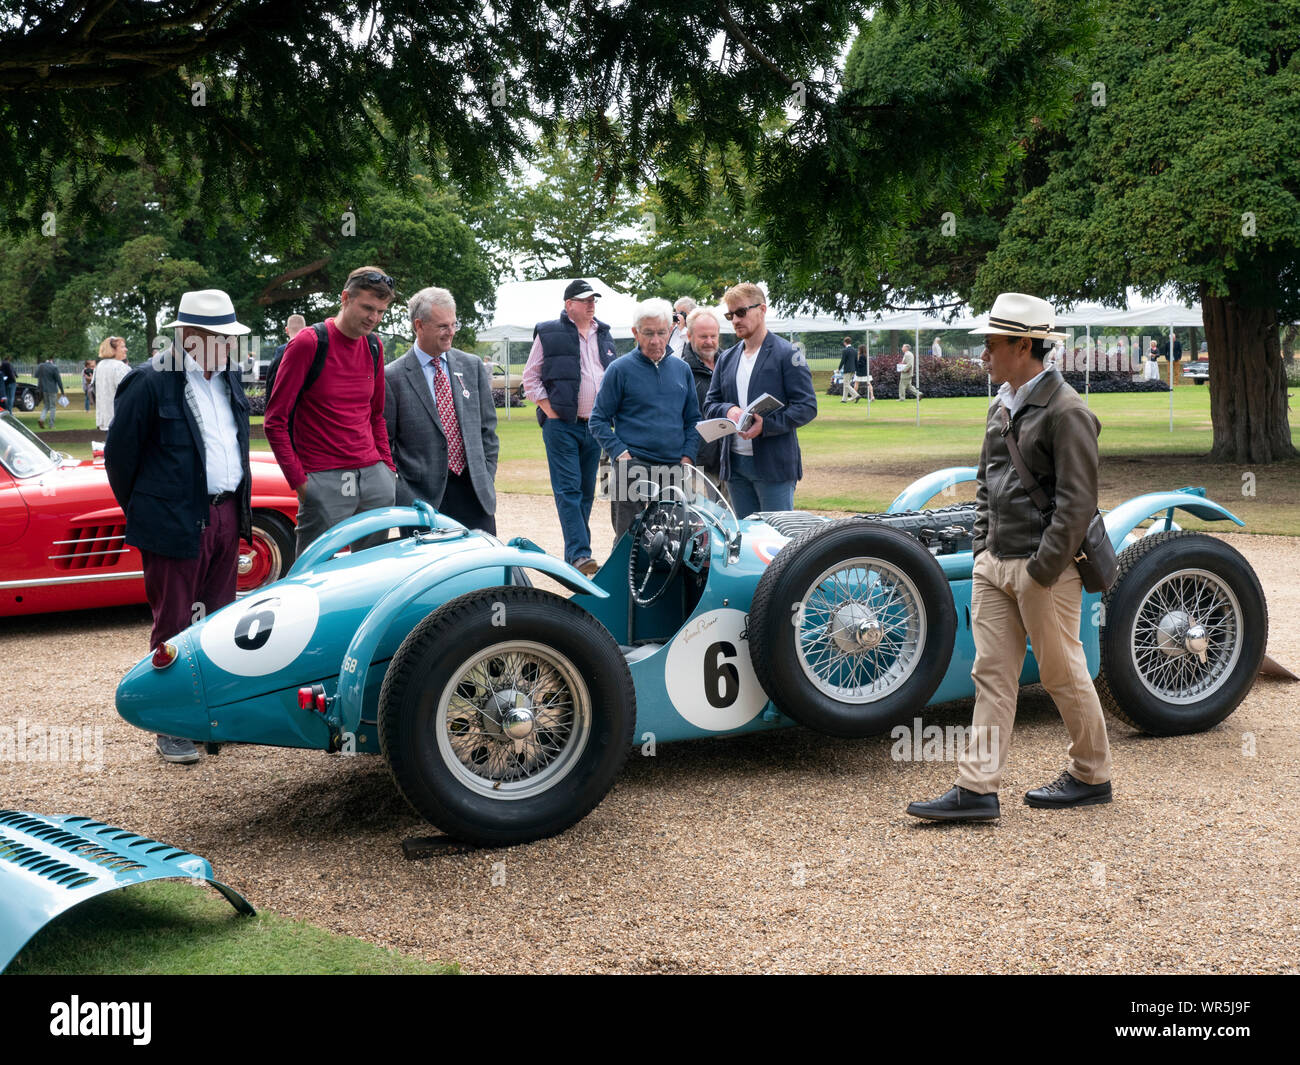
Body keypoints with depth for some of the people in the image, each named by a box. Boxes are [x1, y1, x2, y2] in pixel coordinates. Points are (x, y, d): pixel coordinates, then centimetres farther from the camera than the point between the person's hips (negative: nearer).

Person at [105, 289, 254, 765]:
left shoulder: (228, 377, 9)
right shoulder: (150, 383, -12)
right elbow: (119, 452, -6)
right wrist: (144, 511, 3)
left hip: (226, 516, 7)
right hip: (177, 524, -7)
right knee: (175, 627, 1)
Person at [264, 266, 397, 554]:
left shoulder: (374, 348, 12)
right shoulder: (308, 344, -7)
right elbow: (275, 422, -6)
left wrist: (388, 468, 13)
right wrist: (299, 481, -10)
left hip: (374, 476, 6)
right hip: (324, 482, -6)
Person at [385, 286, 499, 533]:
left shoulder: (473, 366, 11)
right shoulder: (393, 377, -2)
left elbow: (487, 428, 14)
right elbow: (384, 441, 0)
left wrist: (487, 479, 7)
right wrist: (400, 496, -6)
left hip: (475, 493, 3)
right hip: (423, 499, -3)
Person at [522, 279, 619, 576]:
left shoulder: (603, 335, 15)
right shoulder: (549, 334, -1)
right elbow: (530, 378, 1)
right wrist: (550, 411, -7)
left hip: (595, 425, 6)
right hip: (561, 425, -5)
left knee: (587, 492, 8)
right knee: (568, 490, -11)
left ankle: (575, 553, 15)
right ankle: (579, 553, -16)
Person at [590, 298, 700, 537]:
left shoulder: (682, 369, 15)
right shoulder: (620, 369, 1)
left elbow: (693, 419, 20)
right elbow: (599, 420, 2)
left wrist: (688, 457, 6)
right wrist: (620, 454, -9)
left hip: (675, 471, 4)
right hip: (633, 469, -4)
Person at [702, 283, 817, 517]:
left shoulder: (787, 355, -4)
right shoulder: (727, 358, 15)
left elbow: (807, 407, -9)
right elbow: (710, 404, 16)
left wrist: (767, 424, -22)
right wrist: (728, 410, -8)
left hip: (774, 465, -6)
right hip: (735, 465, 6)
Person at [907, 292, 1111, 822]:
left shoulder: (1066, 411, -14)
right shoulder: (1002, 404, 13)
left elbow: (1077, 504, -17)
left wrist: (1042, 572, -18)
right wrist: (982, 548, 12)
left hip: (1043, 568, -8)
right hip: (994, 563, 8)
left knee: (1063, 674, 5)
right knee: (991, 674, 5)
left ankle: (1091, 775, 22)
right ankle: (977, 788, 5)